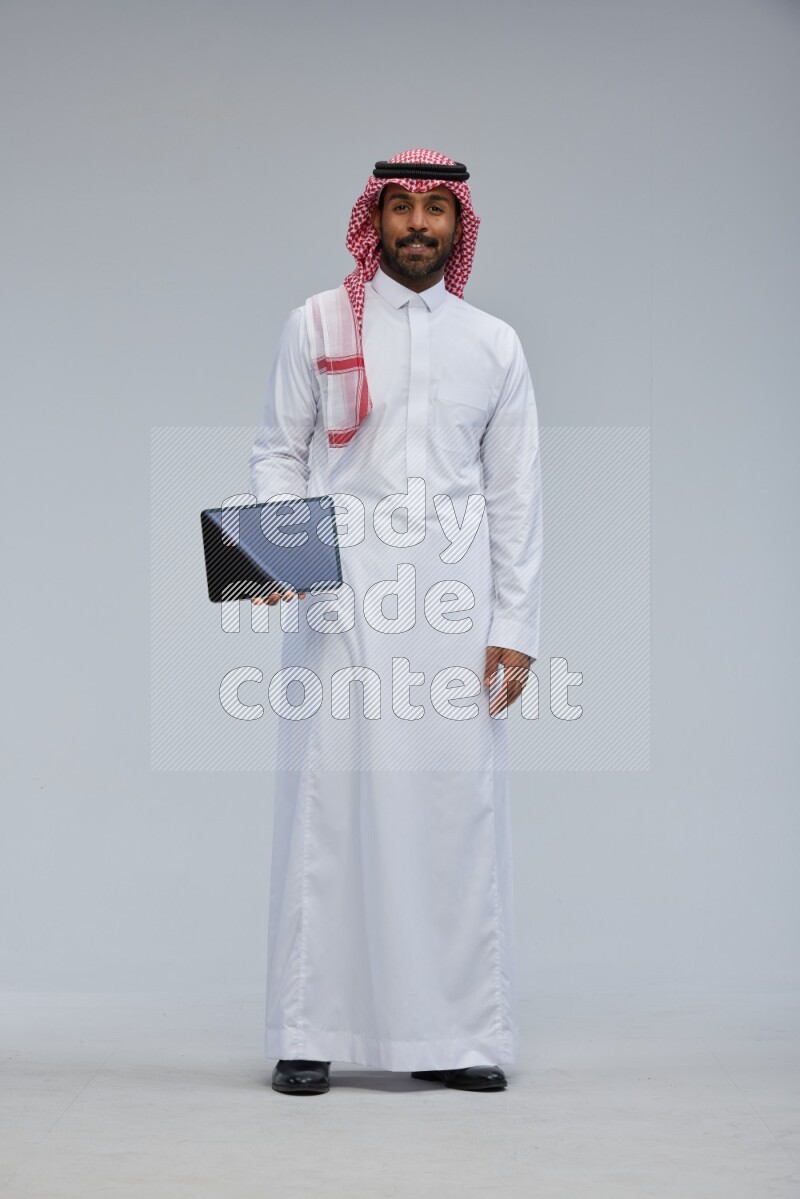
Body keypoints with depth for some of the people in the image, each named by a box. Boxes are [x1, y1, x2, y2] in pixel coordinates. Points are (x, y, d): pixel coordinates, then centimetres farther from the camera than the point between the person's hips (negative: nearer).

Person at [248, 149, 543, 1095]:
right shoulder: (318, 324, 9)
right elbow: (278, 452, 9)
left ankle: (453, 1034, 9)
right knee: (329, 800, -3)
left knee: (456, 804, 0)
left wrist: (516, 629, 6)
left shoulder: (494, 344, 13)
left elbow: (516, 494, 12)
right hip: (340, 603, -1)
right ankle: (308, 1033, 6)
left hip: (453, 607, 2)